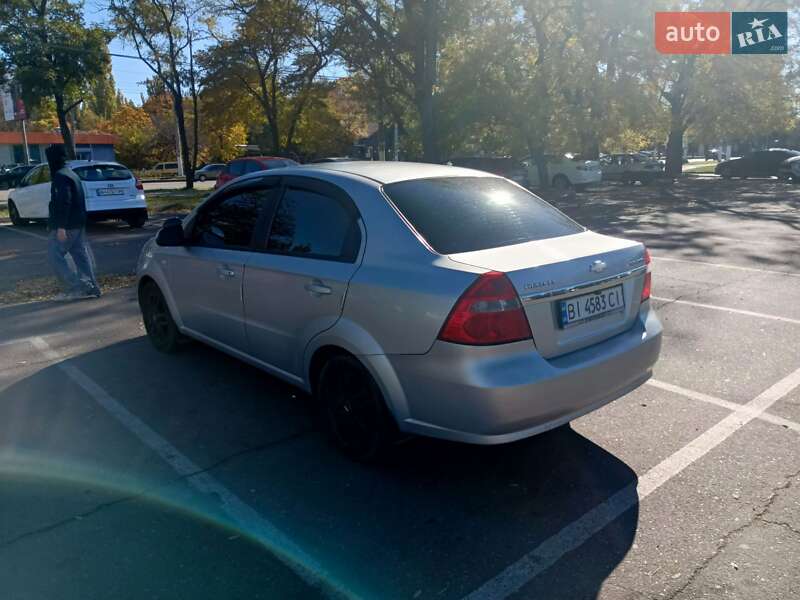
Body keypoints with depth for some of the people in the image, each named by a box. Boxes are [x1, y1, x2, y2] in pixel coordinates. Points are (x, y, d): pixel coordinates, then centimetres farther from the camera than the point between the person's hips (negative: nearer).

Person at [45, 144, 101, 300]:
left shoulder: (60, 176, -13)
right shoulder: (71, 174, 18)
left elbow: (64, 202, -23)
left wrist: (60, 227, -24)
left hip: (67, 226, -9)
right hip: (78, 224, 9)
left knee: (54, 255, -4)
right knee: (80, 254, 9)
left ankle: (75, 287, -8)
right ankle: (91, 288, 10)